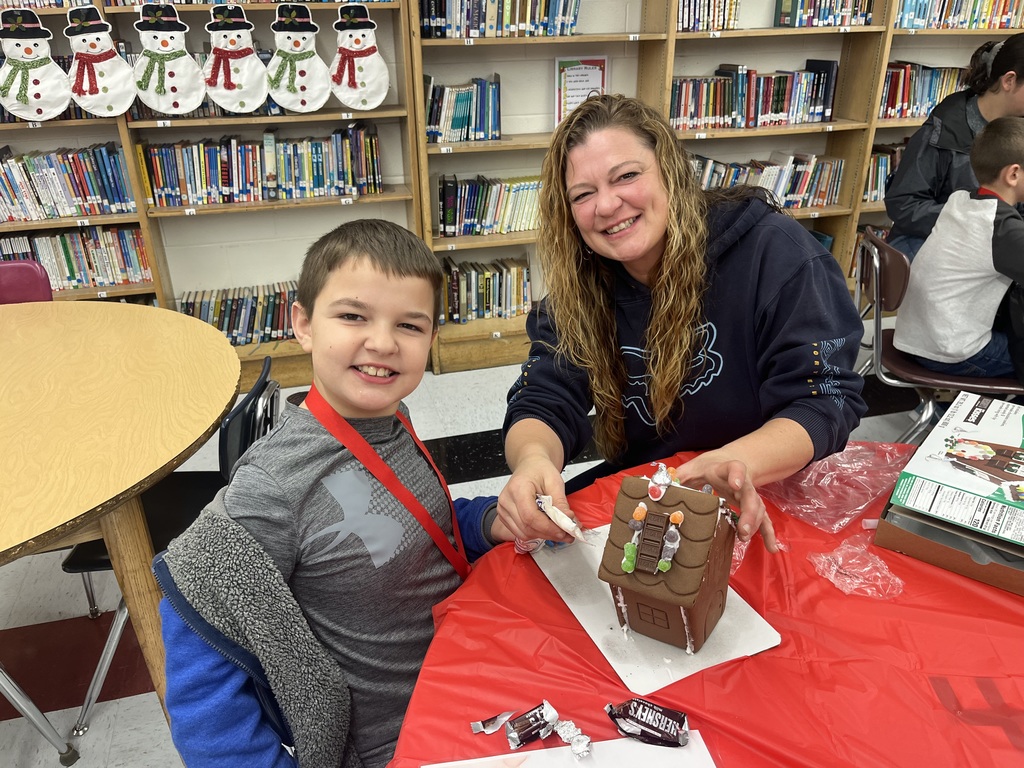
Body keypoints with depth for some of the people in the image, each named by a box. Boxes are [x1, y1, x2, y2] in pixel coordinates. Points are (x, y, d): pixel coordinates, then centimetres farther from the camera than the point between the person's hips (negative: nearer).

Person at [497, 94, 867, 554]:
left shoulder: (771, 249, -13)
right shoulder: (576, 290, -2)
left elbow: (826, 401, -15)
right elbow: (543, 404, -10)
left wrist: (739, 462, -36)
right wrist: (533, 458, -35)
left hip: (771, 503, -2)